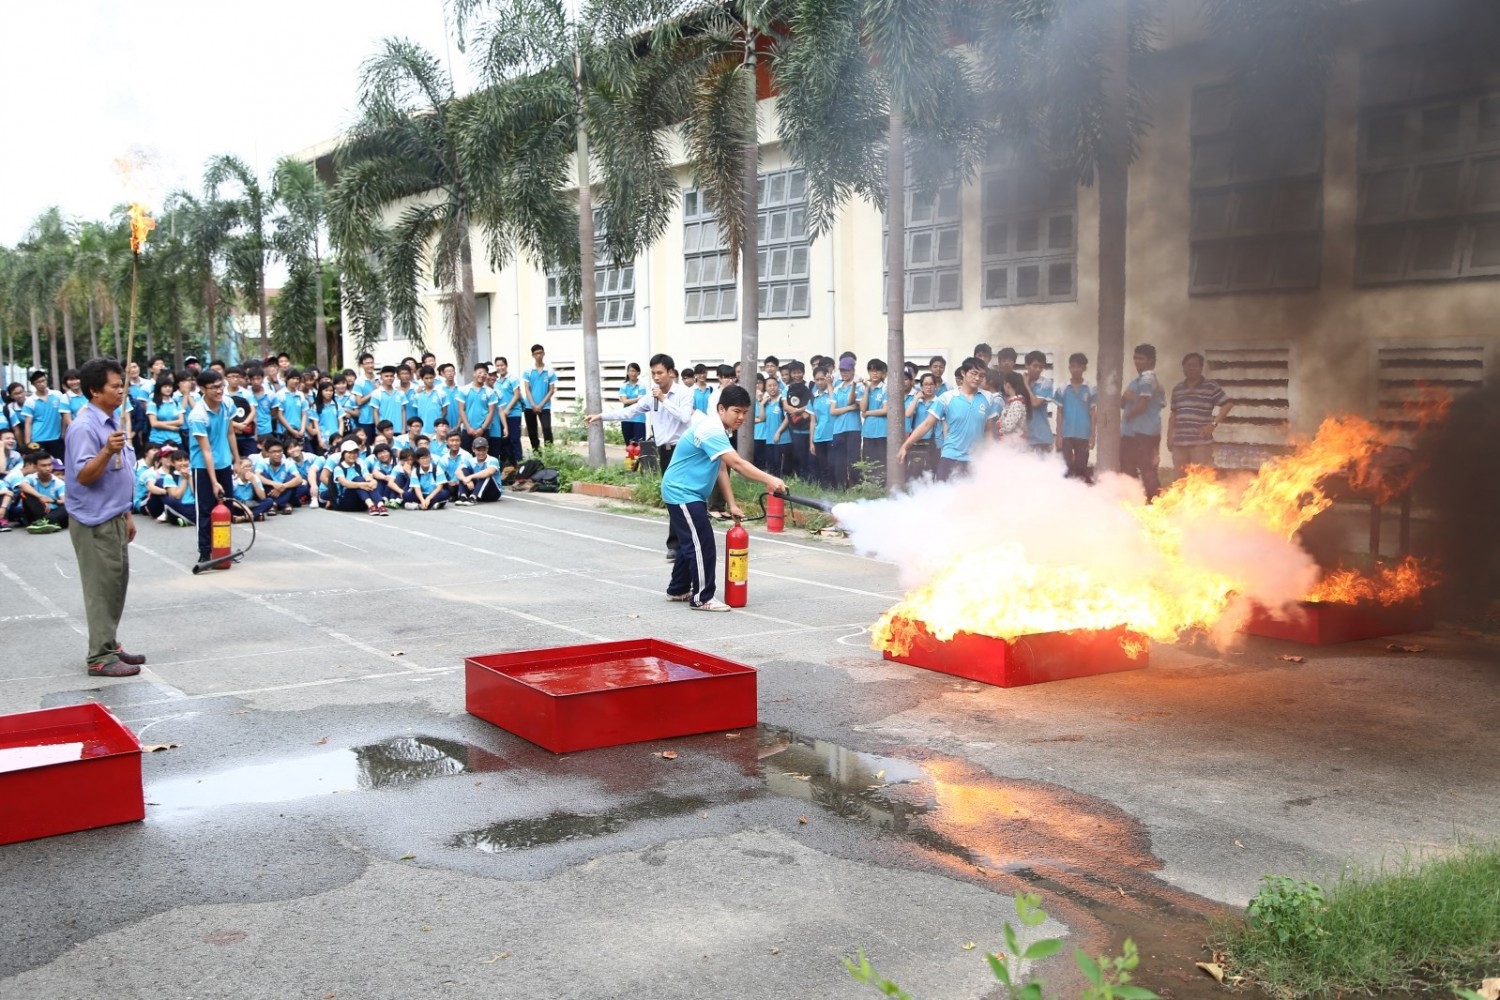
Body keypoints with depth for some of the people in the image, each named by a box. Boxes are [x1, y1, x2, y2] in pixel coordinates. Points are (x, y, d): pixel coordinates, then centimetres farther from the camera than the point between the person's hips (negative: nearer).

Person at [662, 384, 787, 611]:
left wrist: (732, 504, 5)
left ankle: (678, 589, 32)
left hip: (690, 493, 11)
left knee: (692, 542, 20)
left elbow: (721, 468, 9)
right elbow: (737, 463, -36)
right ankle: (702, 598, -2)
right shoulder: (710, 430, -25)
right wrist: (769, 480, -42)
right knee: (703, 545, -10)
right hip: (682, 493, -11)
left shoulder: (718, 429, 8)